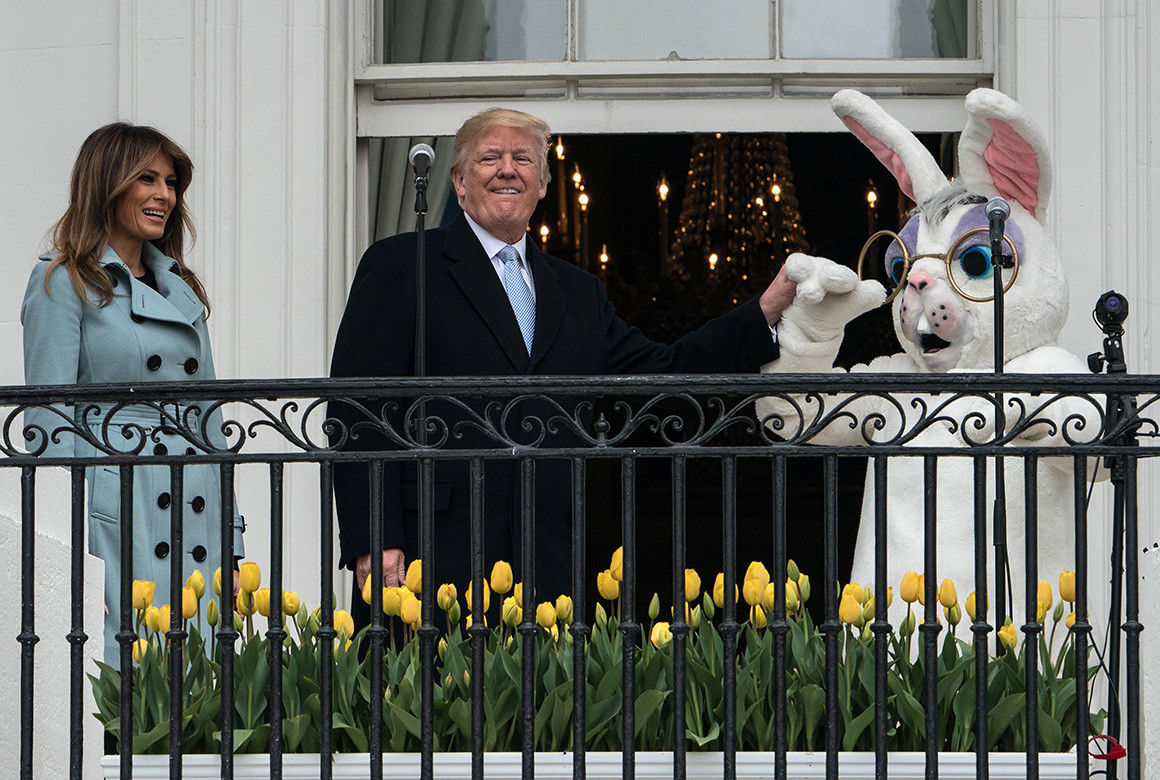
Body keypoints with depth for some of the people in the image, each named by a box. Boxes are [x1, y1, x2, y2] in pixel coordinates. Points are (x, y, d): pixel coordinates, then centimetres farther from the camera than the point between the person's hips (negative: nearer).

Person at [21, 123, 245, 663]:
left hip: (195, 515, 6)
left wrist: (232, 547, 14)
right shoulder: (64, 284, -1)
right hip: (114, 514, -6)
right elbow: (47, 424, -6)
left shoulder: (181, 288, 19)